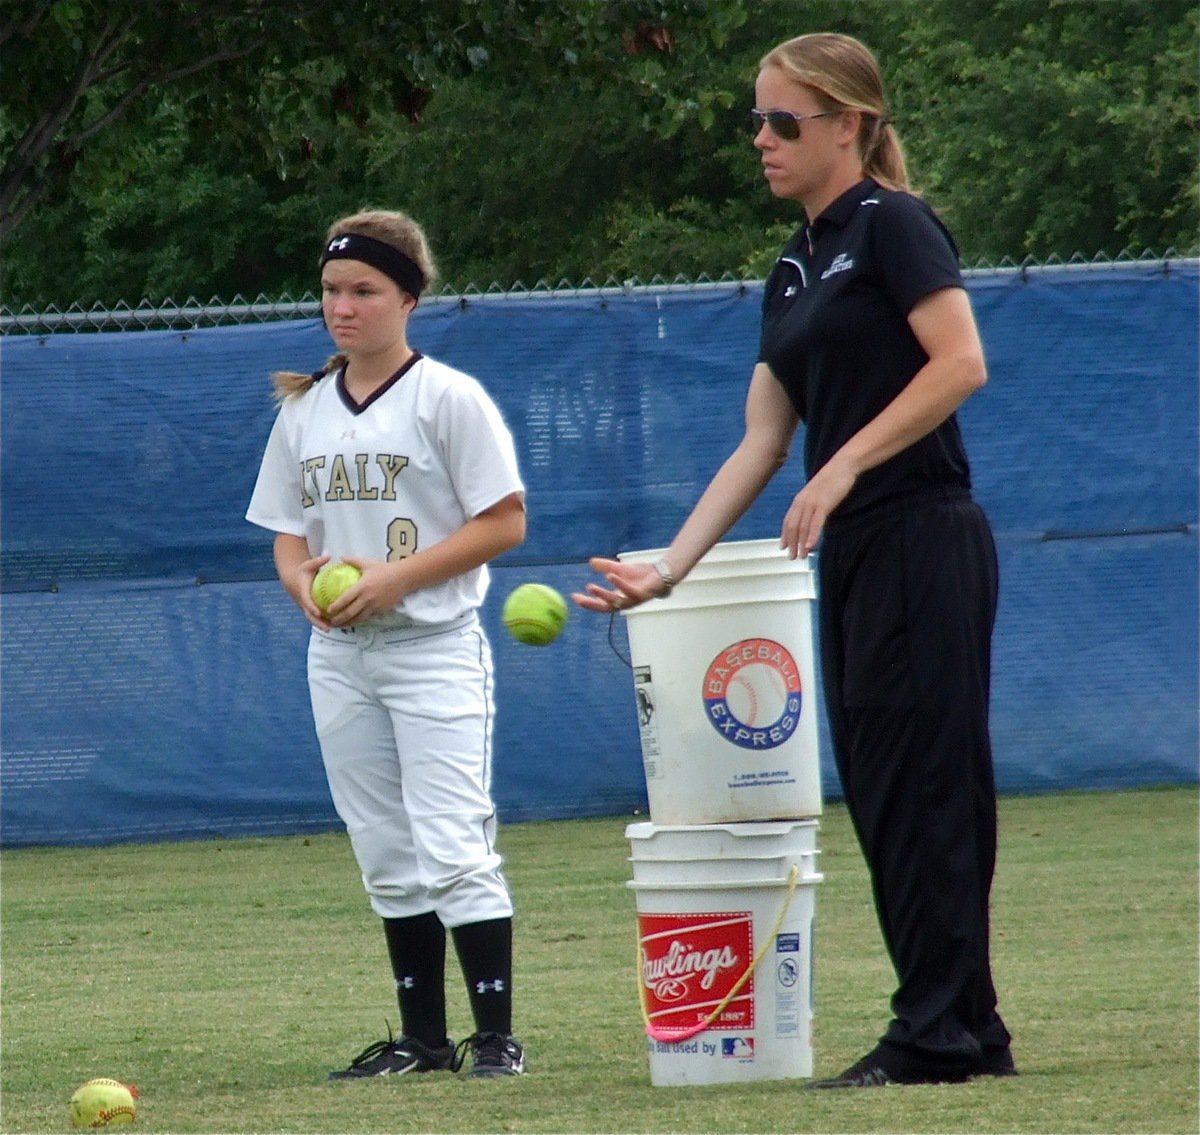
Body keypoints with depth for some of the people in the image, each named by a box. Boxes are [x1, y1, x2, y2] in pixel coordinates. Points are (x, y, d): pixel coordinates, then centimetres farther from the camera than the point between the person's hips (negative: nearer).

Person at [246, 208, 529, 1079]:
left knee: (452, 847, -12)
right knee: (387, 858, 9)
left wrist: (396, 577, -17)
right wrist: (303, 582, -8)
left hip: (433, 646, -6)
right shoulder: (304, 411, 10)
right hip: (338, 653, 6)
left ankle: (497, 1035, -9)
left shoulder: (449, 399, -6)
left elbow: (504, 522, -9)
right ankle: (424, 1038, 15)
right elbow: (288, 533, 16)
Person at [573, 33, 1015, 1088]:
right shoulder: (796, 272, 19)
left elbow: (960, 363, -17)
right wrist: (669, 569, 12)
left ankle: (940, 1033, -6)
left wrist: (844, 466, -19)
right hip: (852, 558, 9)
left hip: (921, 543, -9)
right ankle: (967, 1030, 11)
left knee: (919, 782, -8)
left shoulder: (890, 226, -6)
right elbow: (761, 444, 18)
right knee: (881, 793, 7)